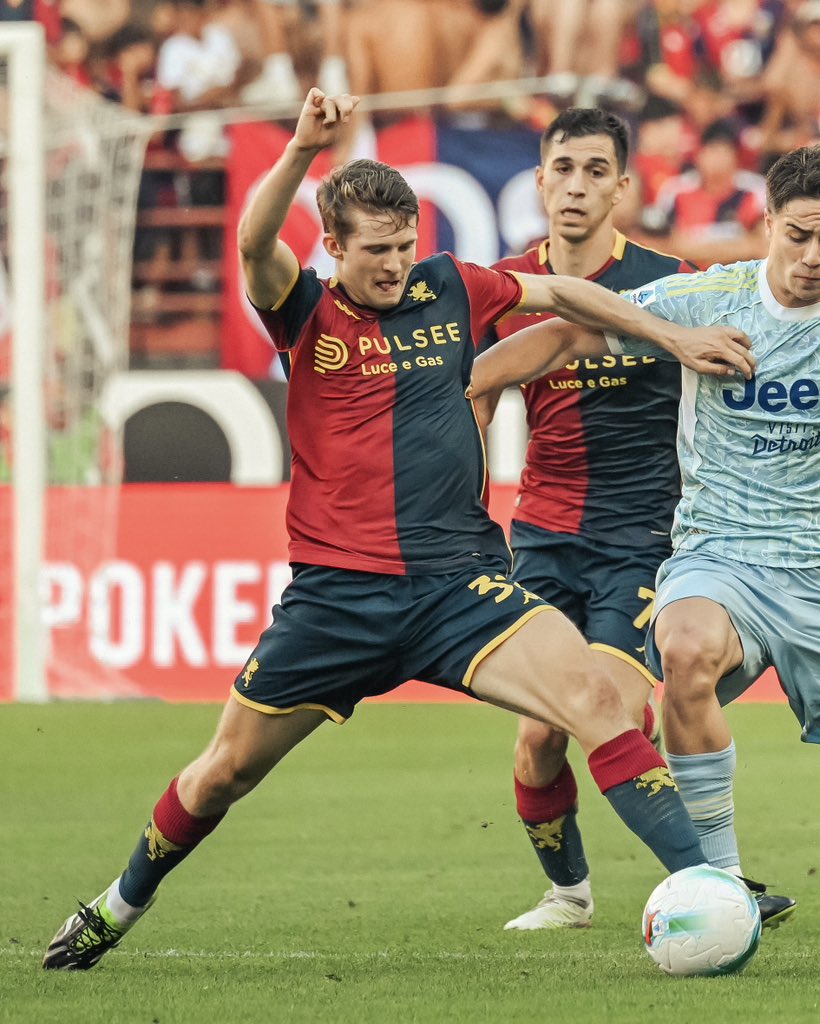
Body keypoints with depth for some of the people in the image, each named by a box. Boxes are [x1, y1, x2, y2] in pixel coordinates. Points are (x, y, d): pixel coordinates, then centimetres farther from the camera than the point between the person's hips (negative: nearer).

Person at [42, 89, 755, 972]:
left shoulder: (449, 290, 5)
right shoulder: (306, 312, -4)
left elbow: (557, 292, 22)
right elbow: (253, 243, -26)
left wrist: (673, 337, 24)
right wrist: (302, 152, -42)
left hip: (461, 580, 1)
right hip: (337, 592, -1)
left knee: (593, 699, -21)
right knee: (227, 769, 9)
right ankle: (120, 906, 35)